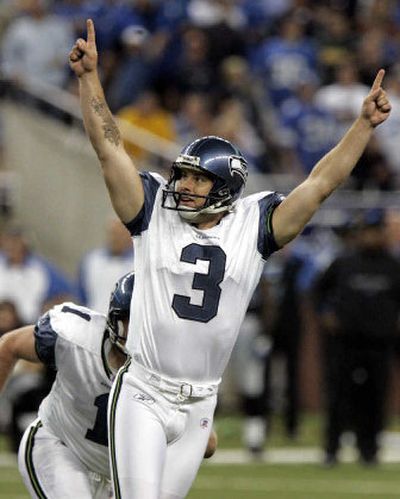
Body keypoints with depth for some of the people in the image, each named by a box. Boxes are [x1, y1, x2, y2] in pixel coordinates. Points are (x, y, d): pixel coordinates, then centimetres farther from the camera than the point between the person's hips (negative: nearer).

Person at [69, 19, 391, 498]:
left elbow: (320, 183, 1)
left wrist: (364, 124, -5)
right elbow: (109, 149, -4)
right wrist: (88, 76, -11)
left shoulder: (253, 225, 2)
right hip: (142, 395, -2)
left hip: (198, 405, 2)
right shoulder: (156, 213, -1)